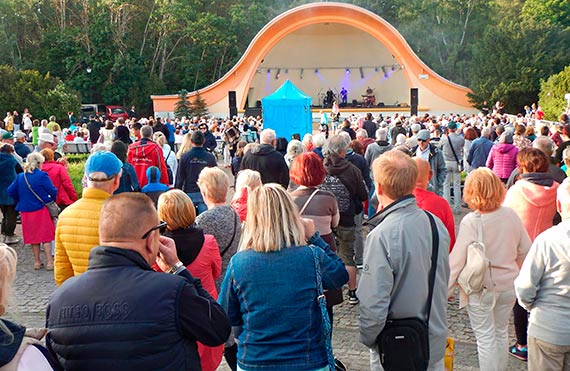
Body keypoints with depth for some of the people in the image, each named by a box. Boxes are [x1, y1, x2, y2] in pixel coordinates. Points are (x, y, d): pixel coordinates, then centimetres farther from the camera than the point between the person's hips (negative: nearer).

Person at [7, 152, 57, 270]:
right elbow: (53, 191, -10)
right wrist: (52, 199, 11)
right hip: (41, 210, -5)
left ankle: (37, 261, 20)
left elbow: (10, 191, 7)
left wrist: (20, 201, 20)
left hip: (26, 211, 5)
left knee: (33, 236, 14)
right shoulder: (42, 175, -12)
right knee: (46, 235, 4)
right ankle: (49, 261, 3)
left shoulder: (20, 177, 4)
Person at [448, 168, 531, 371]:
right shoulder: (511, 215, -8)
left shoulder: (470, 222, -21)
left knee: (485, 337, 8)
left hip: (480, 288, -5)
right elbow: (525, 250, 3)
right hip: (508, 286, 5)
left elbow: (457, 260, -18)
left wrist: (445, 290, -9)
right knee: (501, 332, 21)